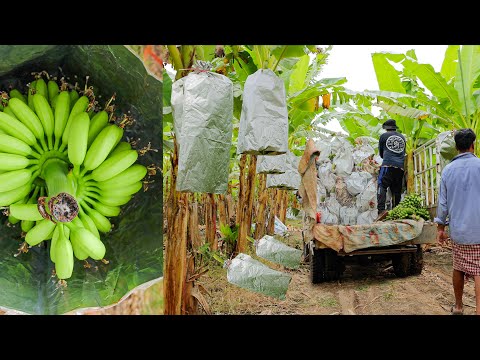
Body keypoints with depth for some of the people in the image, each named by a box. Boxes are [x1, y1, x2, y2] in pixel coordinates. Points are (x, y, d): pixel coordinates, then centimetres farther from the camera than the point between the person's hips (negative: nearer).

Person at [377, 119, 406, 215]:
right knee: (397, 190, 7)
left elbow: (380, 152, 16)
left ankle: (381, 210, -27)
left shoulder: (384, 136, 8)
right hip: (400, 167, 5)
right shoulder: (402, 137, 19)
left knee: (382, 187, -11)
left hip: (388, 165, -5)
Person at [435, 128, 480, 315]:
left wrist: (440, 228, 15)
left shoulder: (448, 170, 6)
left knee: (458, 268, 15)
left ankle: (458, 307, 27)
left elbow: (443, 202, 8)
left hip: (457, 229, 4)